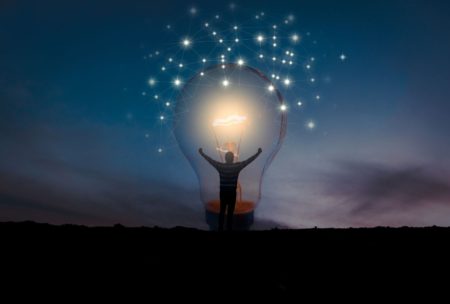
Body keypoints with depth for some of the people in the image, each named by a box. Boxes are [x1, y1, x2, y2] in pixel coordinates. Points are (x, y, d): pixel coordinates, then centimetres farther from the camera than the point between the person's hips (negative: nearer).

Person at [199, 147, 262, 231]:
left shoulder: (220, 166, -4)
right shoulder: (237, 166, -8)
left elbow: (210, 160, 8)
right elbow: (249, 160, 0)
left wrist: (202, 153, 23)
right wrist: (258, 153, 10)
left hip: (223, 192, 2)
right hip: (232, 192, -2)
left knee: (222, 212, 13)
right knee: (230, 213, 3)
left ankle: (220, 229, 17)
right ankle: (229, 229, 7)